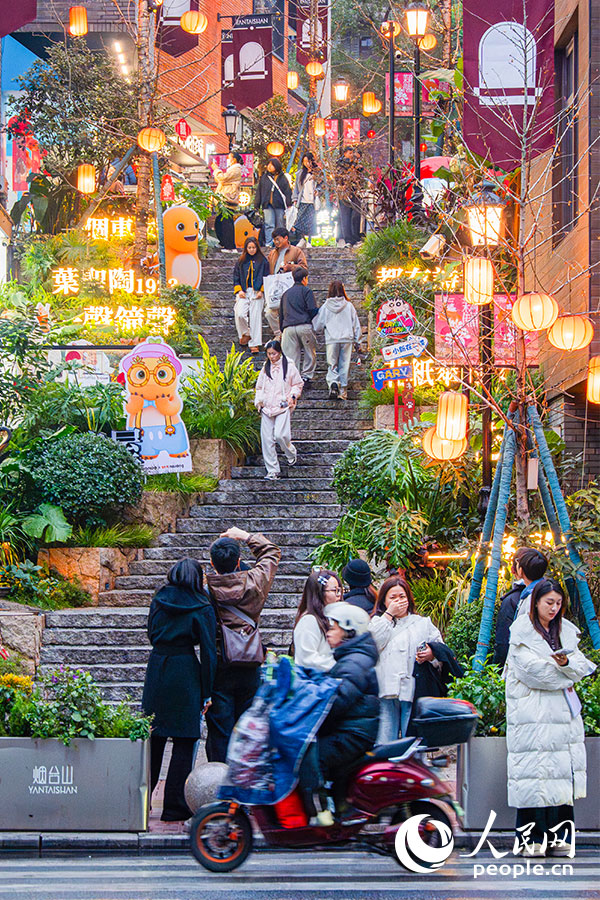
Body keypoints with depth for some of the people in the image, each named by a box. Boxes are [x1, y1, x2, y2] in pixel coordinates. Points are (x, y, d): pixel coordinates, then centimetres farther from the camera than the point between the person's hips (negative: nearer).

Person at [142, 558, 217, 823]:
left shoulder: (158, 601, 7)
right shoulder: (202, 609, -6)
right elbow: (208, 651, -7)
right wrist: (206, 692, -3)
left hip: (156, 669, 5)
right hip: (185, 673, -5)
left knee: (153, 737, 13)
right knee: (184, 741, 2)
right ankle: (174, 806, 1)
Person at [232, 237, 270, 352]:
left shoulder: (262, 261, 6)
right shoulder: (241, 261, 12)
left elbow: (266, 278, 7)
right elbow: (236, 278, 15)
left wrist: (261, 291, -5)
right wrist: (239, 290, -1)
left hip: (257, 293, -2)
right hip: (243, 292, 2)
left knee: (255, 317, -6)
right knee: (240, 314, -17)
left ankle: (254, 343, -1)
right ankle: (246, 334, 8)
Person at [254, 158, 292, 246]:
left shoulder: (282, 178, 6)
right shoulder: (264, 177, 10)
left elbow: (288, 191, 6)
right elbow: (259, 191, 12)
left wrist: (288, 204, -2)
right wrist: (256, 205, 9)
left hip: (279, 205, 0)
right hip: (267, 205, 0)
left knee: (280, 225, 4)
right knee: (269, 225, -8)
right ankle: (269, 244, -11)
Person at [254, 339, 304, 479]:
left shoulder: (289, 367, 1)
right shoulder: (265, 368, 12)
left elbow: (298, 384, 10)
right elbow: (260, 386, 20)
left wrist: (293, 396, -6)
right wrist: (259, 401, 6)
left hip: (283, 406, -4)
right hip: (267, 408, 4)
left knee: (280, 435, -18)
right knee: (266, 438, -3)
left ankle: (291, 453, 16)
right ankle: (272, 470, 4)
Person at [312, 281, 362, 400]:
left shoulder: (325, 307, 0)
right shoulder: (349, 306, 1)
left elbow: (317, 326, 7)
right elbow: (356, 324, 7)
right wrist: (357, 339, 16)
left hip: (331, 340, -1)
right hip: (347, 339, 1)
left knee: (332, 365, 5)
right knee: (344, 365, 7)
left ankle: (333, 383, -21)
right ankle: (343, 391, 6)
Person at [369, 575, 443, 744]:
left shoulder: (423, 623, 18)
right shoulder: (378, 622, 17)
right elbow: (373, 643, -4)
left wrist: (432, 654, -9)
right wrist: (389, 614, 0)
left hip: (413, 692, 0)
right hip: (386, 692, 0)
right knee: (384, 742, -4)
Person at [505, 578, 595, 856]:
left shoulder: (566, 630, 17)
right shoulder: (522, 630, 0)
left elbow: (582, 666, 8)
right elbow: (530, 667, -11)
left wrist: (566, 663, -13)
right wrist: (564, 677, -6)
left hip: (562, 710, 5)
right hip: (531, 713, -5)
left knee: (562, 770, -1)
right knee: (533, 769, -9)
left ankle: (557, 836, 2)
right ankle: (532, 838, -6)